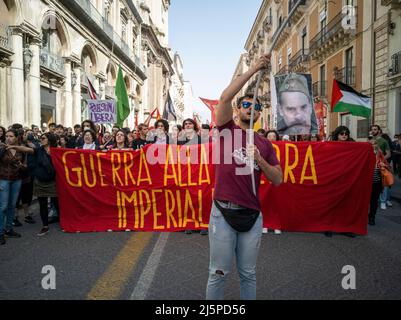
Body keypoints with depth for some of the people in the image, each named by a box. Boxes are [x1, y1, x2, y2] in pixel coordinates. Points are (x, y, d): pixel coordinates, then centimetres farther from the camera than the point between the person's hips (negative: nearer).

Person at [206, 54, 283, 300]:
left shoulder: (265, 143, 11)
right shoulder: (227, 130, 2)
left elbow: (278, 180, 7)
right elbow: (225, 97, -14)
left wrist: (260, 160, -10)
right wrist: (254, 69, -11)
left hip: (252, 215, 4)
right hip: (224, 212, -3)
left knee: (248, 274, 16)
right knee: (219, 273, 8)